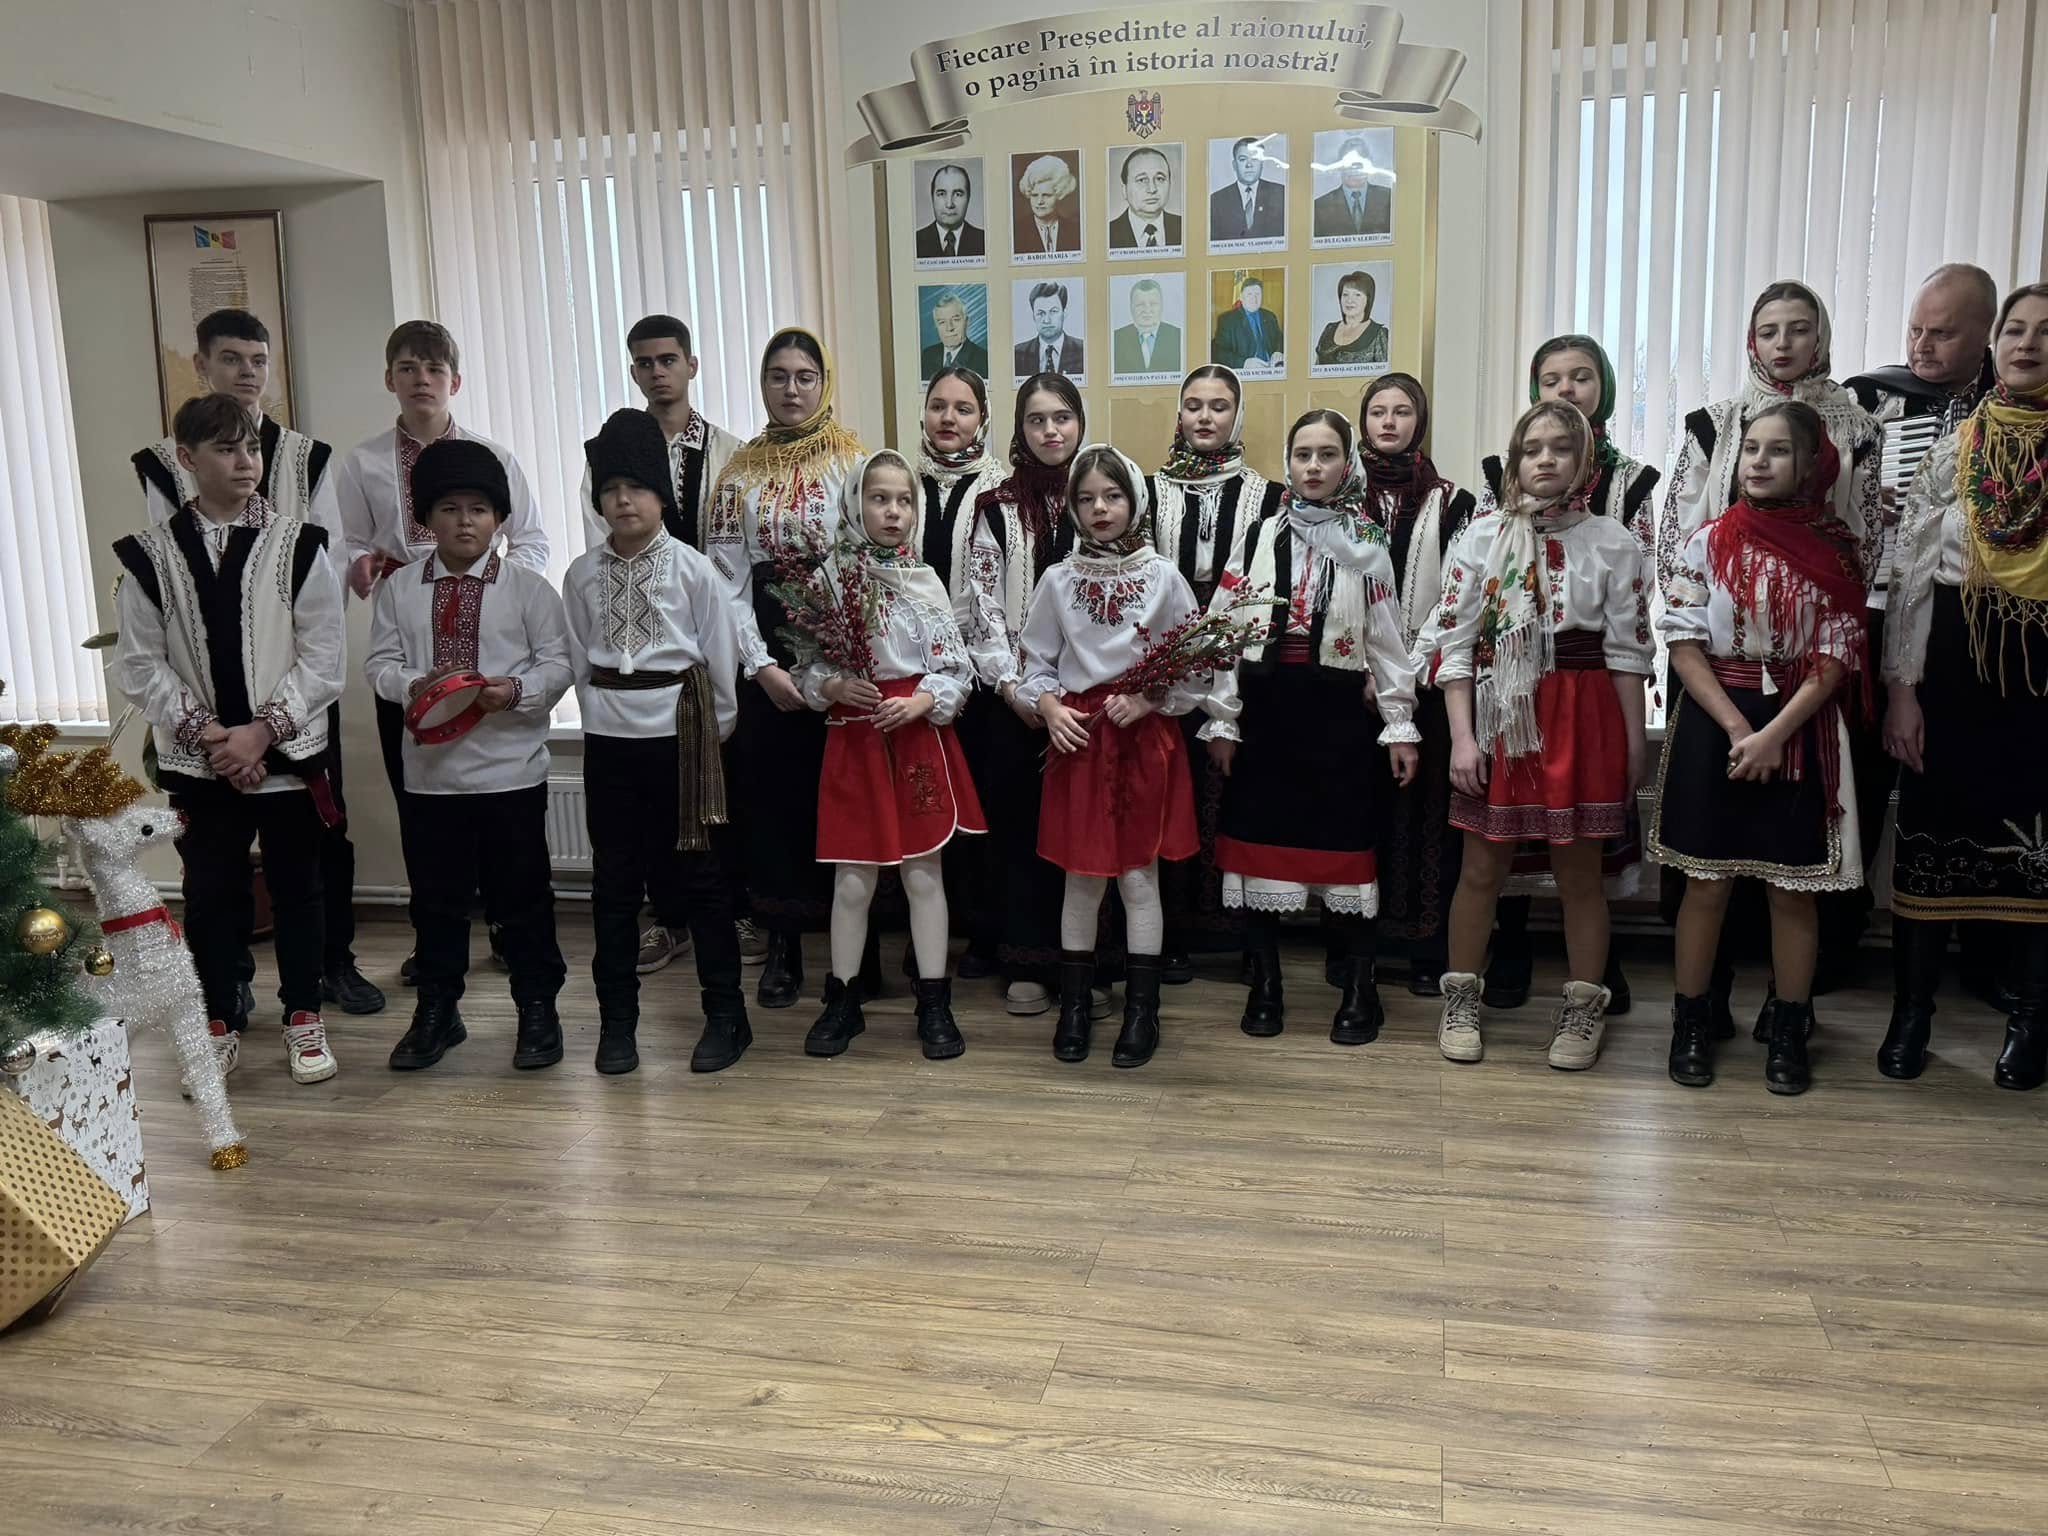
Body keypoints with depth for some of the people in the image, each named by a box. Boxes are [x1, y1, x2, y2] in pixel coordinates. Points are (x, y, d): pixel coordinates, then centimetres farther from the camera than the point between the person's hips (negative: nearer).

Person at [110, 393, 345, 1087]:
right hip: (198, 761, 1)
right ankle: (218, 1023, 25)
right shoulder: (151, 556, 0)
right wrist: (207, 732, -11)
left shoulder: (299, 546, -4)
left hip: (288, 753, -1)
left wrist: (261, 730, -13)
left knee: (295, 886, 10)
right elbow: (139, 665, 0)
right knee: (210, 892, 9)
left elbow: (323, 658, -7)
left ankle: (303, 1016, 25)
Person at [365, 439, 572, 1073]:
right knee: (436, 897, 13)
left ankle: (537, 1009, 21)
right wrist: (412, 684, -17)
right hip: (432, 771, 2)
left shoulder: (528, 587, -1)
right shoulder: (399, 589, 5)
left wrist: (517, 690, -20)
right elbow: (380, 663, 3)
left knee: (521, 895, 7)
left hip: (512, 770, -2)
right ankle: (436, 1011, 28)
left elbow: (558, 663, -3)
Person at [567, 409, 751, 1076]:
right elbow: (580, 662, 9)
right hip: (608, 738, 3)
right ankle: (617, 1020, 19)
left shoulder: (693, 569, -4)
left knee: (700, 873, 4)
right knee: (614, 878, 8)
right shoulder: (582, 574, 5)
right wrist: (601, 718, 3)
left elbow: (721, 659, -1)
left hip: (680, 733, -3)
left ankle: (725, 1015, 15)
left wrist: (711, 731, 1)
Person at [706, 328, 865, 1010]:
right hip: (763, 655, 2)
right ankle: (782, 946, 16)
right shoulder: (740, 472, 7)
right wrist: (762, 666, -8)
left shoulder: (855, 461, 2)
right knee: (771, 792, 5)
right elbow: (727, 581, 3)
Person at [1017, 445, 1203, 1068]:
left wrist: (1149, 700, -12)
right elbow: (1036, 664, 8)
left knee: (1139, 876, 3)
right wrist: (1050, 707, -9)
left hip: (1146, 735, -1)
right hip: (1078, 736, 1)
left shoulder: (1163, 577, -2)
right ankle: (1075, 1004, 21)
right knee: (1082, 877, 7)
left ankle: (1142, 1010, 15)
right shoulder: (1058, 580, 3)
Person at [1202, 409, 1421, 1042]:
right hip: (1265, 708, 1)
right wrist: (1221, 720, -1)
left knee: (1346, 842, 2)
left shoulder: (1367, 546, 6)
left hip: (1339, 711, -1)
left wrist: (1399, 726, 0)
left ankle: (1359, 988, 15)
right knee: (1260, 838, 5)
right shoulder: (1259, 539, 5)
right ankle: (1264, 985, 18)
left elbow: (1387, 641, 5)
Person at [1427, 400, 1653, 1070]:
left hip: (1581, 720, 0)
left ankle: (1583, 1009, 22)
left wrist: (1634, 744, 2)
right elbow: (1453, 642, 0)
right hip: (1499, 717, 0)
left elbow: (1627, 652, 3)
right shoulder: (1481, 537, 1)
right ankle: (1460, 999, 23)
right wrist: (1461, 735, -7)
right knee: (1481, 869, 8)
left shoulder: (1614, 544, 1)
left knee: (1579, 871, 8)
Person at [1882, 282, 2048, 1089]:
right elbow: (1910, 574, 3)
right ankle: (1913, 1009, 20)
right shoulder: (1955, 448, 5)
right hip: (1955, 658, 1)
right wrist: (1901, 688, -2)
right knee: (1934, 825, 7)